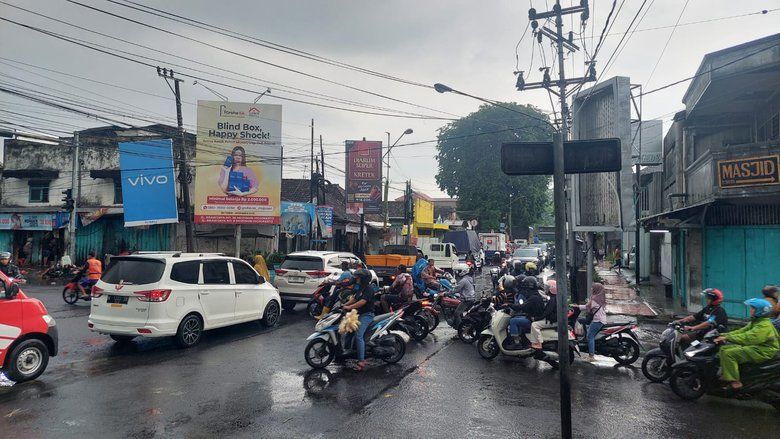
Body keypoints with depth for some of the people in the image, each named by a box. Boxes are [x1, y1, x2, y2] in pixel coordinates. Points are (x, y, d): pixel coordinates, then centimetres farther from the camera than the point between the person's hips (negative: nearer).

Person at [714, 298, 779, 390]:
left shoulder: (764, 326, -21)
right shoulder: (755, 322, 13)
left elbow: (747, 338, -32)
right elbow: (742, 331, 12)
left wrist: (727, 338, -31)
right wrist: (723, 335, -1)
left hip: (763, 351, -11)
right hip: (754, 347, 11)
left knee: (728, 353, -25)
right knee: (724, 349, 4)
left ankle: (734, 382, -21)